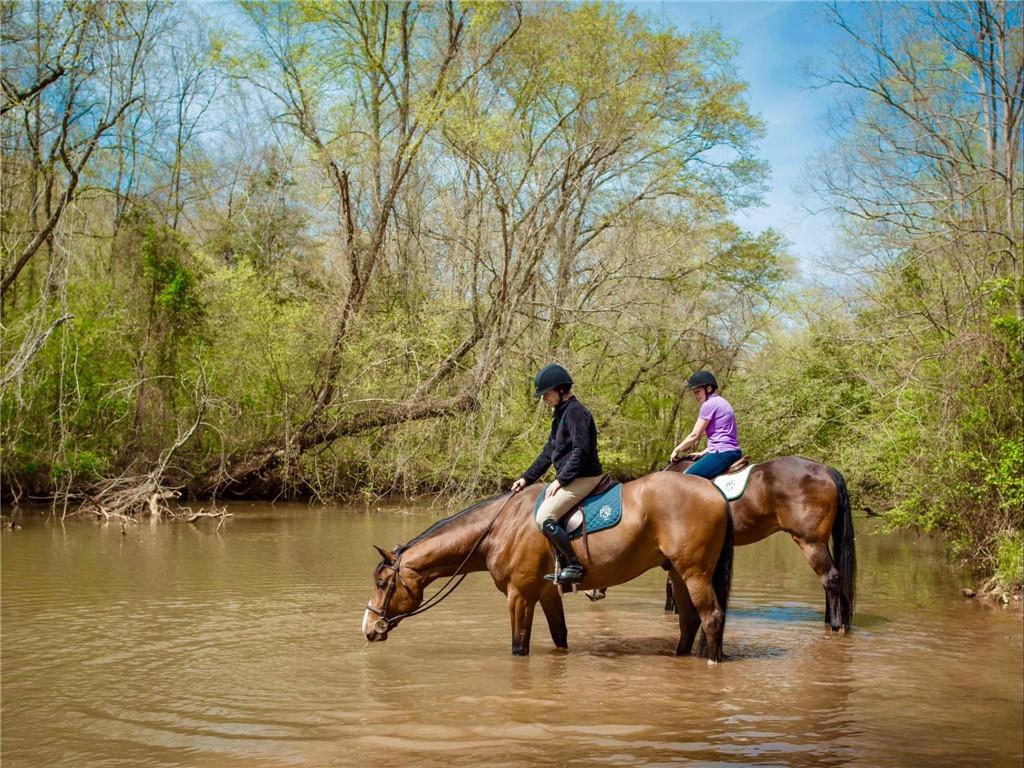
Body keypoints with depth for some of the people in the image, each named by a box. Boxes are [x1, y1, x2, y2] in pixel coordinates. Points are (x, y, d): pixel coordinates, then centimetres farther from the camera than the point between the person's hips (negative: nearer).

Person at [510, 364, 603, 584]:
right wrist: (527, 478, 16)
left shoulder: (575, 411, -14)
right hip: (571, 478, 11)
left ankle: (574, 566, -16)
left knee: (544, 517, -20)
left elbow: (581, 450, -22)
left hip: (583, 478, -11)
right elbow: (549, 452, 21)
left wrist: (560, 479, -21)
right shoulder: (561, 413, 17)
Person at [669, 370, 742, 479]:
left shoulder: (709, 404, -8)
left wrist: (677, 450, 5)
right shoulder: (721, 402, 21)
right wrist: (703, 453, 20)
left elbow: (695, 435, -7)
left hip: (723, 453, -11)